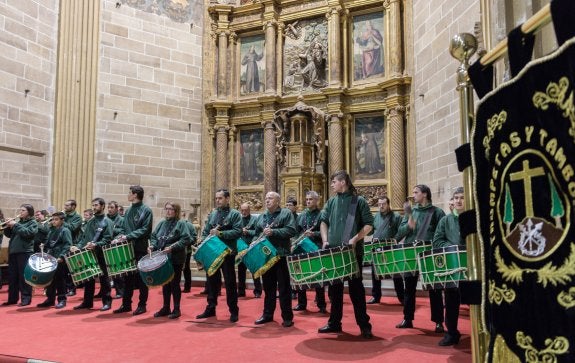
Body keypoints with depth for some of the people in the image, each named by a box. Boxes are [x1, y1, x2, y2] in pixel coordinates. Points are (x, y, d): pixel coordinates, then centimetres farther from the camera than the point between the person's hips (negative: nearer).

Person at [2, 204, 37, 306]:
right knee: (12, 276, 10)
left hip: (25, 252, -7)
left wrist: (15, 225, -13)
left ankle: (26, 299, 0)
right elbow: (8, 234, 16)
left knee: (24, 276, -5)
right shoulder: (18, 222, 18)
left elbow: (27, 233, -17)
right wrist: (8, 226, -1)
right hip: (13, 252, 7)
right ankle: (12, 298, 19)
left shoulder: (33, 223, 0)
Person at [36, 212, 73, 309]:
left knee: (59, 280, -2)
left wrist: (61, 256, -25)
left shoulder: (65, 231, -8)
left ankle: (62, 300, 7)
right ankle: (50, 299, 22)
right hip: (50, 258, 8)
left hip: (60, 260, -7)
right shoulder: (51, 231, 16)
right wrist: (44, 245, 4)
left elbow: (67, 245, -16)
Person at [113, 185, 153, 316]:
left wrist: (128, 237, -19)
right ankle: (126, 304, 19)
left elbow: (145, 230, -14)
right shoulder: (128, 211, 15)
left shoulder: (146, 211, -6)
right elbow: (123, 228, 18)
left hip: (140, 249, -6)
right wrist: (120, 237, -2)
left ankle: (142, 305, 11)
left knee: (141, 278, 2)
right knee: (127, 277, 10)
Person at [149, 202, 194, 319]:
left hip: (176, 260, -6)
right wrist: (152, 245, -5)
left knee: (174, 284, 1)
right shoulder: (161, 223, 12)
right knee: (165, 284, 13)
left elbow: (186, 239, -16)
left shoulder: (181, 223, -7)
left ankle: (176, 309, 12)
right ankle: (165, 308, 24)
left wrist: (172, 247, -23)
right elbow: (154, 236, 14)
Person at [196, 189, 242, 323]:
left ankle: (233, 311, 11)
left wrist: (221, 233, -22)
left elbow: (238, 231, -16)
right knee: (212, 281, 13)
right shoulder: (212, 214, 13)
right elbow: (205, 231, 13)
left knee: (230, 282, 1)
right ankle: (210, 308, 25)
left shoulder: (235, 214, -4)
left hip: (227, 253, -5)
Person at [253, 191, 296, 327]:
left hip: (281, 255, -5)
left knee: (284, 288, 1)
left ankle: (287, 317, 8)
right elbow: (256, 234, 18)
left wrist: (273, 232, -21)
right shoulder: (261, 217, 15)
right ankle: (267, 314, 24)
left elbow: (291, 230, -15)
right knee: (268, 287, 14)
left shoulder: (286, 213, -3)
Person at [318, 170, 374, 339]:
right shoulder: (331, 202, 12)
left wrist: (355, 239, -16)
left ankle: (364, 325, 9)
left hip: (353, 252, -5)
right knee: (334, 288, 11)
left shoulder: (359, 201, -2)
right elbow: (323, 221, 14)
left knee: (356, 288, -1)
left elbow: (369, 225, -4)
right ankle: (334, 323, 22)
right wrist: (325, 240, -2)